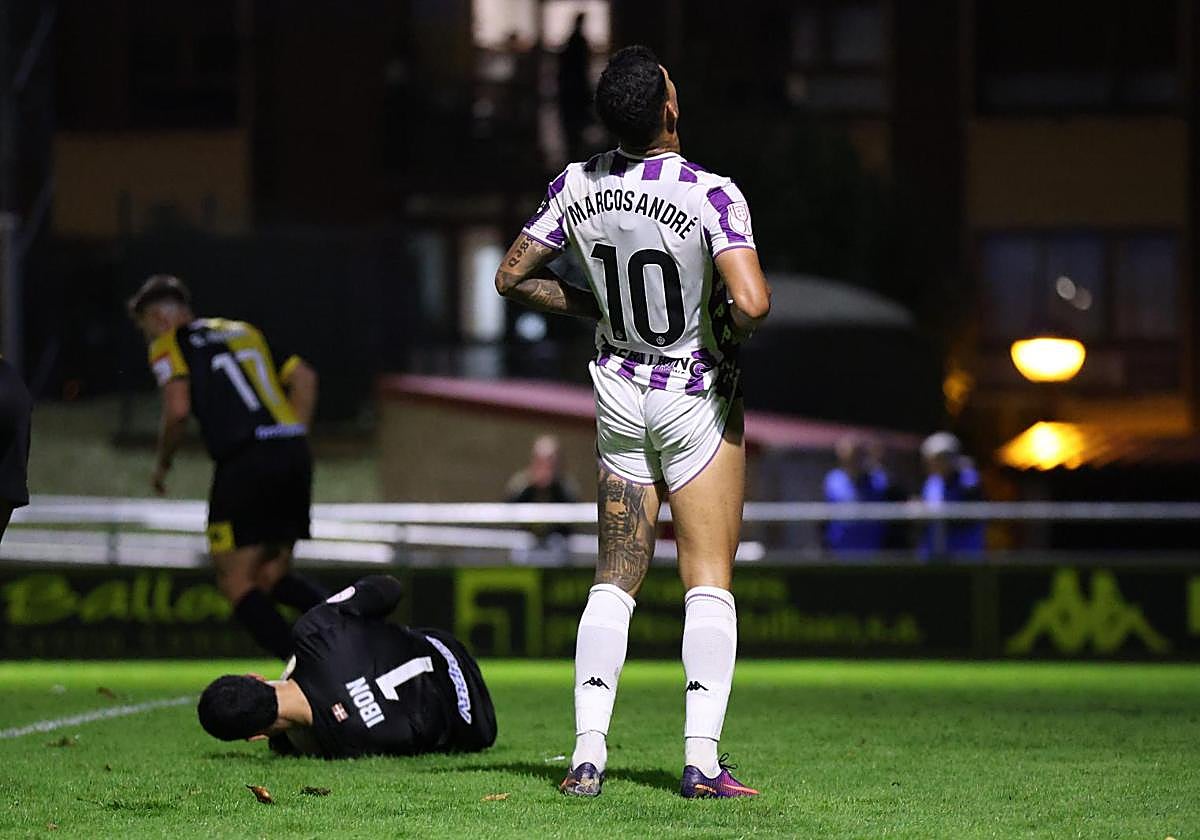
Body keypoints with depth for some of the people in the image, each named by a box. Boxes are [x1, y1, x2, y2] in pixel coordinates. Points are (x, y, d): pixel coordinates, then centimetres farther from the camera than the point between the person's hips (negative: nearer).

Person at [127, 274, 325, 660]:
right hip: (293, 454, 7)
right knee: (271, 576, 16)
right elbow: (304, 377, 16)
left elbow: (178, 409, -9)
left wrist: (162, 464, 7)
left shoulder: (170, 344, 6)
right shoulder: (244, 332, 26)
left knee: (236, 581, 1)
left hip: (244, 463, -7)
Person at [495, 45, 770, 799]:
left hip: (620, 393, 4)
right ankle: (702, 758, -7)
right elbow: (752, 304, -30)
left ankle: (588, 751, 1)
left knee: (615, 578, 10)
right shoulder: (710, 194, -21)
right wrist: (733, 331, -8)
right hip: (698, 398, -4)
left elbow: (513, 276, 4)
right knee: (709, 581, 1)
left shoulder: (580, 186, -6)